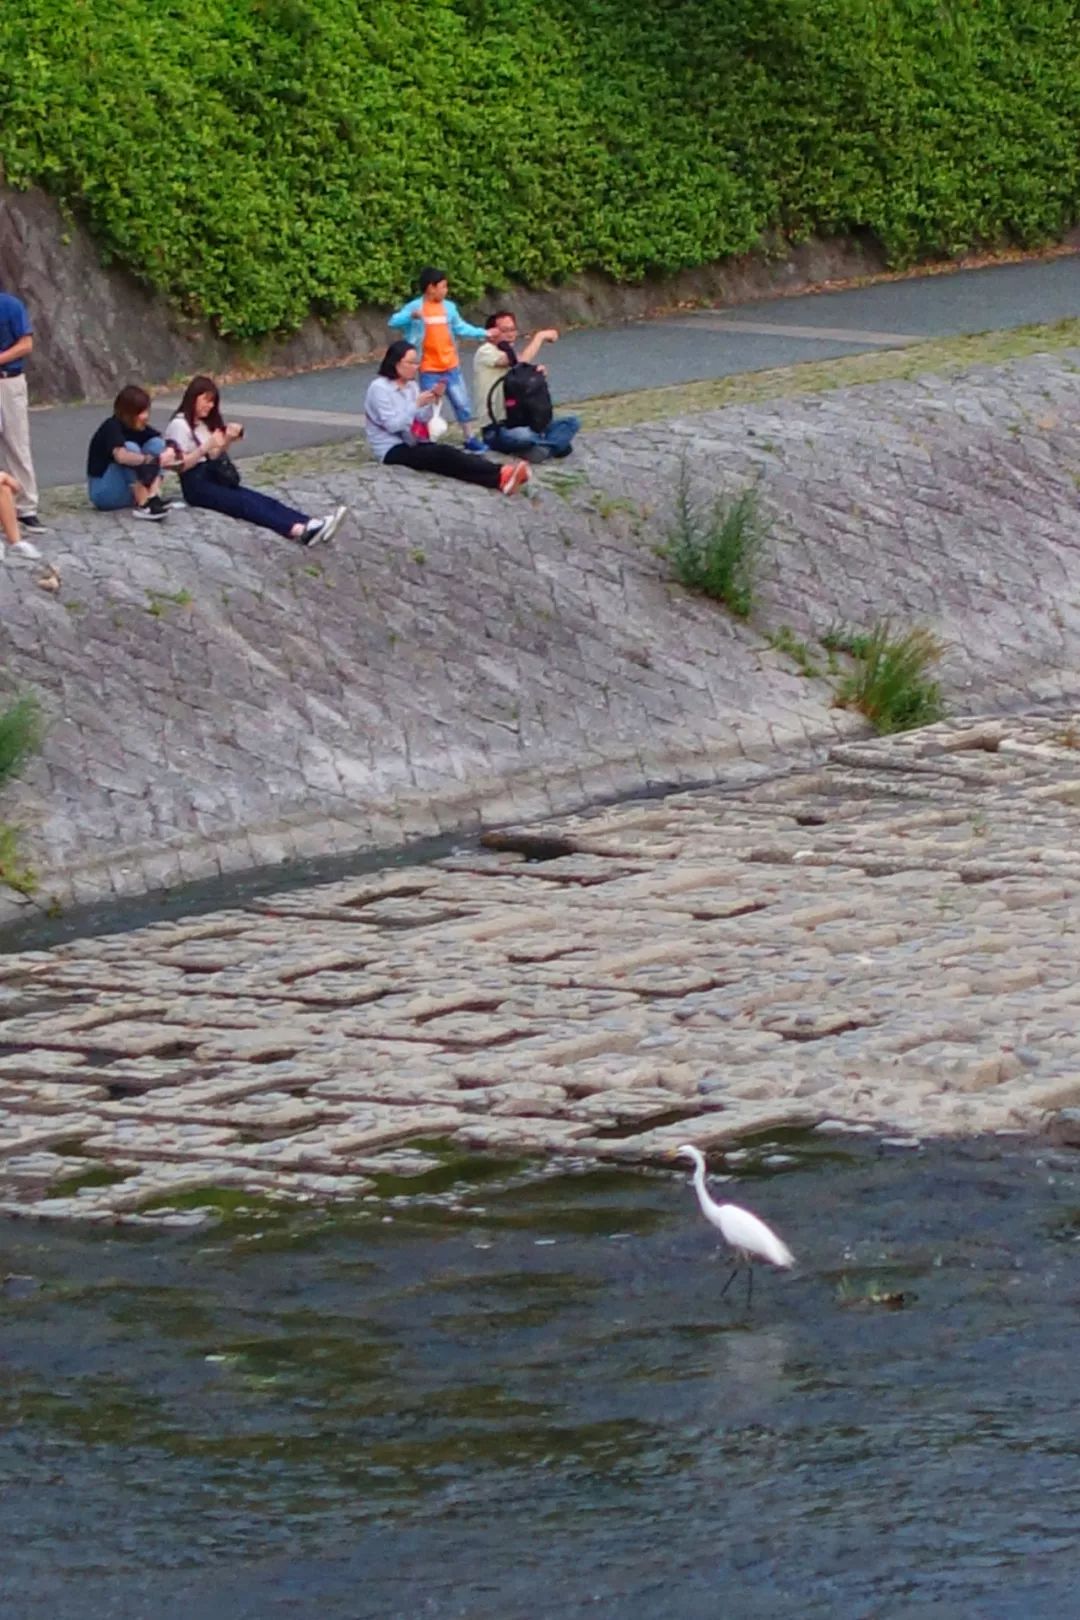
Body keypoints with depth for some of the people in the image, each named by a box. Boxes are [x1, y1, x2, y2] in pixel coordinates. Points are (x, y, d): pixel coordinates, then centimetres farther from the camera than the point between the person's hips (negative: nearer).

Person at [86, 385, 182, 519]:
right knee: (131, 448, -28)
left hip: (133, 491, 7)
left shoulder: (142, 429, 2)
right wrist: (155, 460, -41)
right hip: (105, 492, -7)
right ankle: (143, 506, -35)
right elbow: (121, 456, -40)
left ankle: (154, 497, -26)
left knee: (156, 443, -8)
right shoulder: (112, 427, -21)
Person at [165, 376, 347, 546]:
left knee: (260, 500, -17)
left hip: (215, 478, 7)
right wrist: (207, 446, -21)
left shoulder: (206, 423, 23)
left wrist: (227, 440, 1)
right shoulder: (179, 425, -3)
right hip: (196, 484, -7)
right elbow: (181, 465, -12)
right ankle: (297, 530, -49)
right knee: (244, 503, -27)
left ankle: (311, 526, -39)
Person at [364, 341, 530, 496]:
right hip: (392, 450, -7)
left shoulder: (411, 385, 13)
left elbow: (422, 419, 8)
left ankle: (499, 479, -49)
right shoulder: (379, 388, -9)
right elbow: (392, 424, -17)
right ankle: (500, 474, -47)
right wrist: (417, 404, -21)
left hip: (410, 444, 7)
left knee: (447, 452, -24)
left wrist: (433, 400, -8)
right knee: (443, 455, -29)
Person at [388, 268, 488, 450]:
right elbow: (395, 322, -22)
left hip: (451, 366, 5)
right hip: (429, 369, -5)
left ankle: (469, 438, 24)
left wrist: (481, 333, 13)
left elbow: (460, 327, 18)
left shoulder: (448, 306, 6)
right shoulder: (415, 307, -10)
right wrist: (412, 316, -40)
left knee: (462, 402, 10)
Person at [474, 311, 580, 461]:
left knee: (571, 422, -7)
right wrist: (540, 336, -9)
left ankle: (542, 447, -29)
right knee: (523, 436, -41)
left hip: (523, 423, 9)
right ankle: (557, 442, -17)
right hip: (496, 430, -9)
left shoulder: (513, 354, 17)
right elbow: (521, 361, -22)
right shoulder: (485, 353, -8)